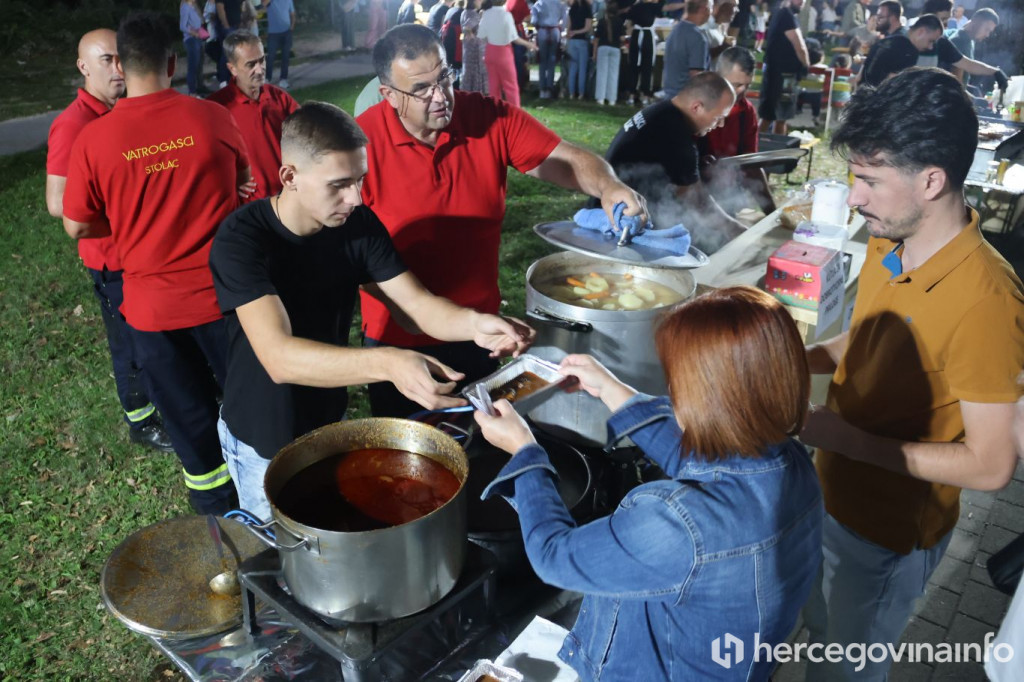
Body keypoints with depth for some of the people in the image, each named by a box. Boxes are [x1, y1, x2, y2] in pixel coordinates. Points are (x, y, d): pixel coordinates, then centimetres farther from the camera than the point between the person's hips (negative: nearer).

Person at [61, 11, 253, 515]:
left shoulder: (93, 140, -10)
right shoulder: (212, 118, -8)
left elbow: (77, 226, 1)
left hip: (152, 304, 0)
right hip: (221, 293, 0)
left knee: (187, 414, 18)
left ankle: (214, 502, 36)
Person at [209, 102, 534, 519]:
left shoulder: (359, 224, -14)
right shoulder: (240, 239, -29)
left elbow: (416, 304, -15)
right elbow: (279, 357, -39)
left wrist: (474, 323, -36)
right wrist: (387, 363, -53)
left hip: (332, 423, 4)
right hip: (263, 444, -4)